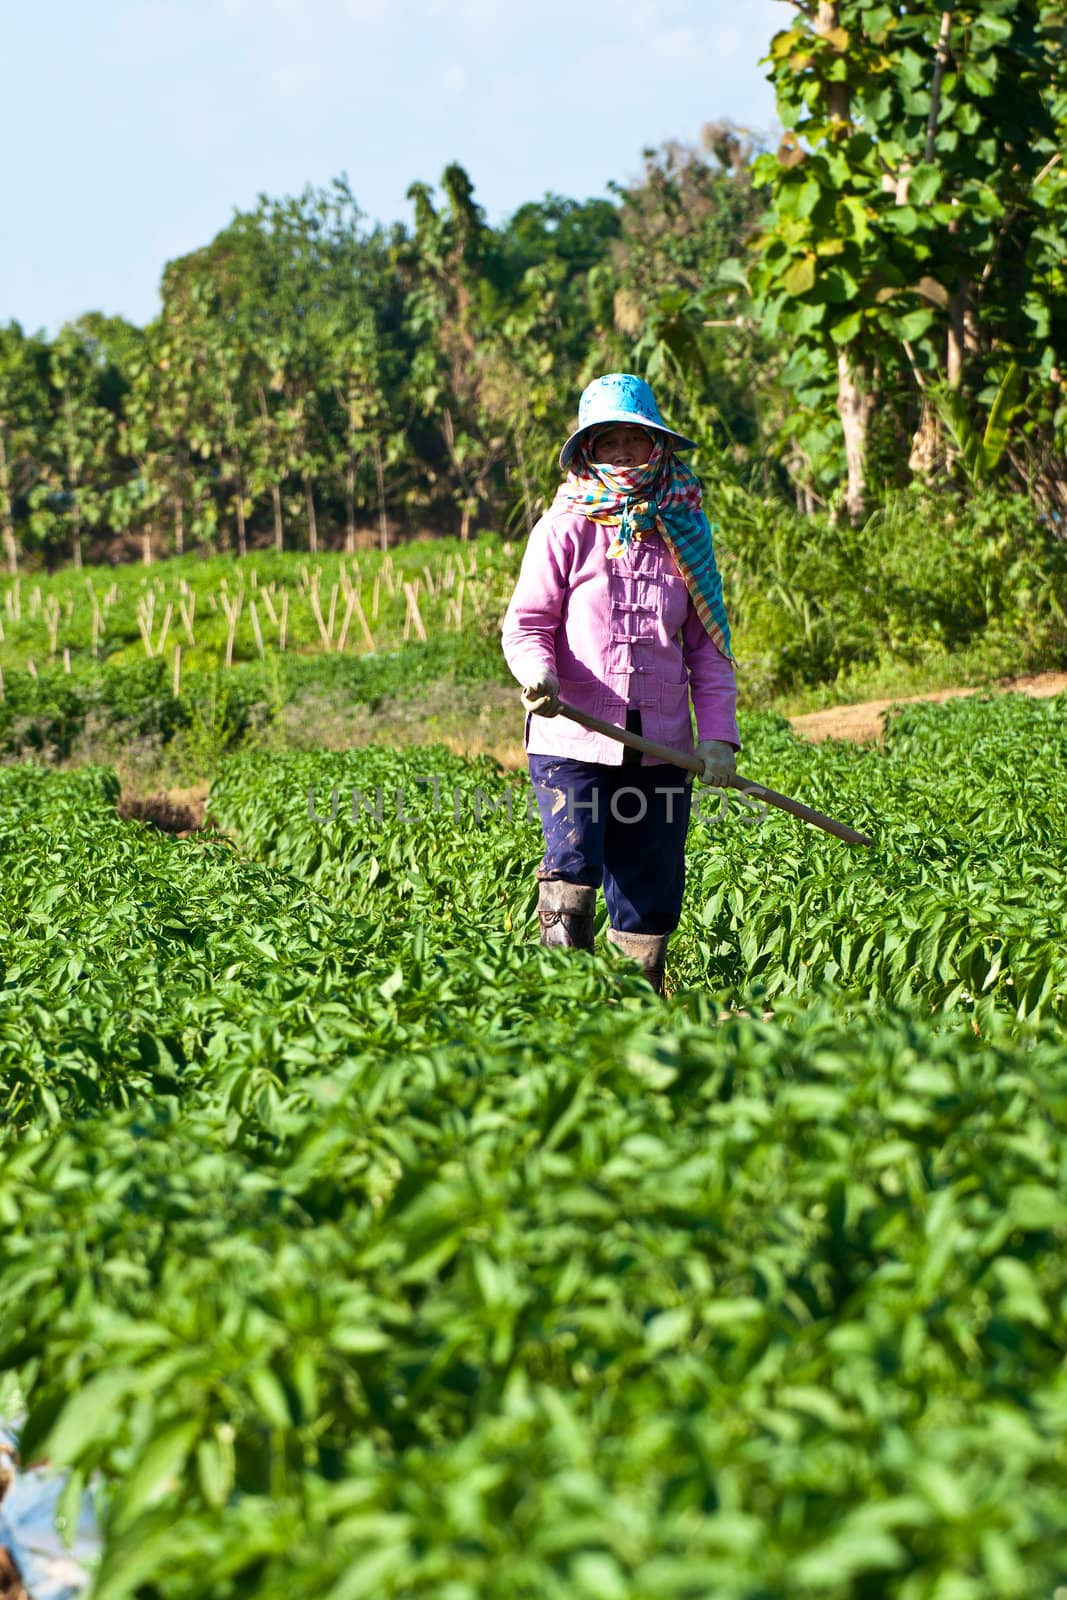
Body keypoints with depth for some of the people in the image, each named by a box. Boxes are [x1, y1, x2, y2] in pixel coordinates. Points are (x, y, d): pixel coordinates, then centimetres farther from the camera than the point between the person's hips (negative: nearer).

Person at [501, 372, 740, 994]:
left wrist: (718, 733, 2)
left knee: (652, 896, 6)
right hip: (574, 738, -3)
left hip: (660, 748, 3)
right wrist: (538, 674, -24)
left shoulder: (684, 533, 11)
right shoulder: (566, 528, 1)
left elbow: (708, 645, 13)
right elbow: (526, 623, -1)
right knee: (574, 871, -19)